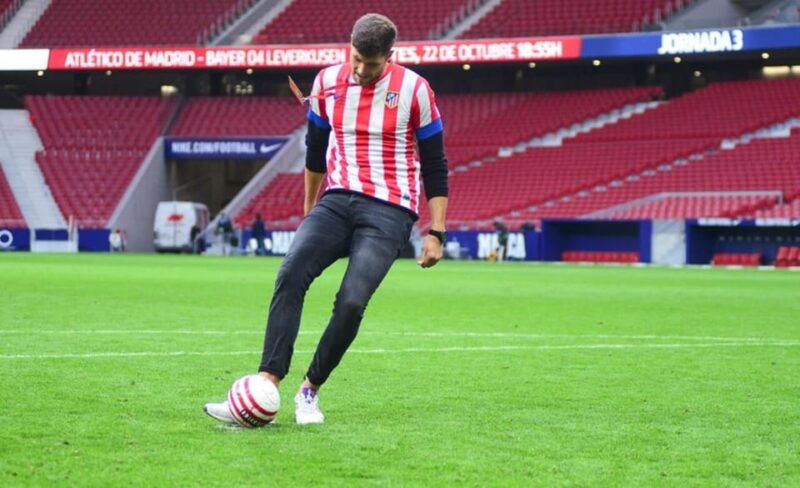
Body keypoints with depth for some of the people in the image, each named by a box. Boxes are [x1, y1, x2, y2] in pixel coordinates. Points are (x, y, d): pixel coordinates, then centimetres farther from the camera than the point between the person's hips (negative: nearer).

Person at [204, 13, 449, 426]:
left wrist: (435, 233, -3)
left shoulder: (413, 90, -4)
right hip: (337, 202, 3)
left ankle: (309, 391, -1)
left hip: (389, 211, -3)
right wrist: (309, 210, 27)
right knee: (290, 276, -22)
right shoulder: (327, 82, 6)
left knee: (351, 302, -21)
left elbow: (434, 167, 1)